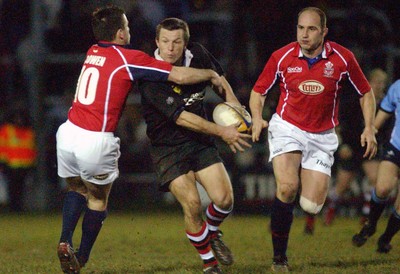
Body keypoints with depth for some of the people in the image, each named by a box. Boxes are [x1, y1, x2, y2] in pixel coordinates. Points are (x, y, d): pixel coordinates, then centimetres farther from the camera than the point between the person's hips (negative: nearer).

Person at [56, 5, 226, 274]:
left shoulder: (93, 53, 11)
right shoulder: (128, 58, -7)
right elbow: (180, 75, -6)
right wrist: (212, 75, 12)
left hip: (68, 132, 5)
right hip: (96, 141, -5)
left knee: (77, 190, 26)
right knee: (98, 199, 17)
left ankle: (65, 242, 6)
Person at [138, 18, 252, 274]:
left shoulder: (198, 55, -6)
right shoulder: (150, 78, -23)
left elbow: (219, 78, 17)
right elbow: (181, 118, -25)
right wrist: (222, 132, -26)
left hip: (201, 141, 5)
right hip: (168, 146, -5)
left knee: (224, 199, -8)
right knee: (192, 204, -17)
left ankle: (212, 232, 26)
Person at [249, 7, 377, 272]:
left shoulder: (342, 58, -7)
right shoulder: (281, 57, -7)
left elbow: (366, 93, 6)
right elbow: (259, 91, 5)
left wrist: (369, 128, -4)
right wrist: (257, 118, -14)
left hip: (322, 137, 1)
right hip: (287, 128, -1)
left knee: (311, 206, -10)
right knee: (287, 187, -26)